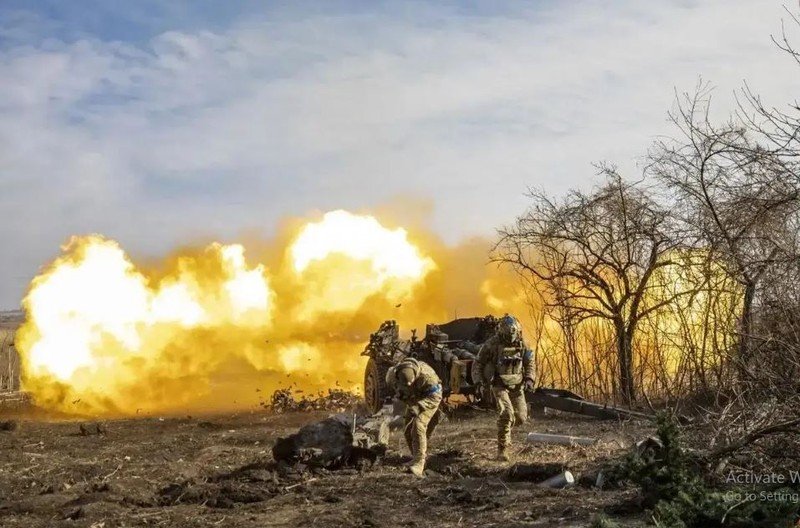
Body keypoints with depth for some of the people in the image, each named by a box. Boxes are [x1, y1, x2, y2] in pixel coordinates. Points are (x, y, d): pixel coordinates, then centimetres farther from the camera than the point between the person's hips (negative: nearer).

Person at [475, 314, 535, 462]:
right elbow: (479, 362, -1)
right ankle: (502, 450, -12)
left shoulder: (521, 343, -4)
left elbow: (529, 362, 9)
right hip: (500, 385, -4)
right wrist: (485, 380, -5)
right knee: (506, 414, -20)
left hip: (517, 385, 4)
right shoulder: (492, 344, -15)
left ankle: (504, 427, 37)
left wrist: (529, 379, -4)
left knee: (520, 417, 2)